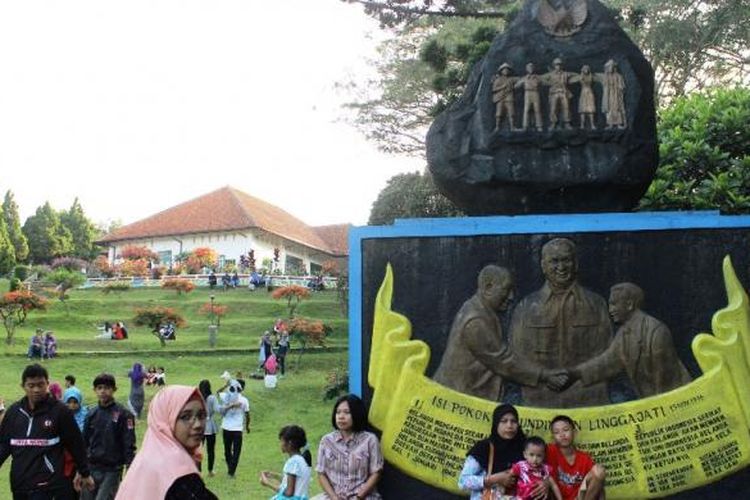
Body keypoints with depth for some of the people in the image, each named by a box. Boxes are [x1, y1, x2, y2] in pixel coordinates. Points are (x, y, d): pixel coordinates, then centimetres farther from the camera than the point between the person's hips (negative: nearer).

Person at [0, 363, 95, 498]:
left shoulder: (59, 411, -5)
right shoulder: (14, 411, 7)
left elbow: (76, 444, 1)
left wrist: (84, 473, 6)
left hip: (47, 484, -5)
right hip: (19, 484, 5)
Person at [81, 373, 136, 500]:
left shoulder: (123, 414, -7)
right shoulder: (92, 414, 7)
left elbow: (129, 446, -8)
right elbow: (84, 442, 14)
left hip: (112, 471, -5)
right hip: (91, 469, 5)